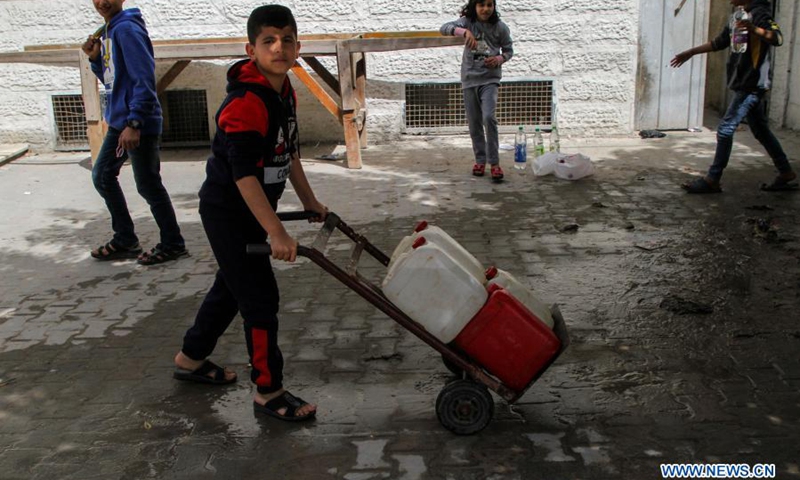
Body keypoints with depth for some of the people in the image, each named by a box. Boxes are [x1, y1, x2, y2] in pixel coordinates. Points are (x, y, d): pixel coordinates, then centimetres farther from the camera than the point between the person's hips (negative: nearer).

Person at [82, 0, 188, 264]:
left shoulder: (127, 29, -14)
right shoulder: (107, 32, 14)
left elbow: (144, 79, -21)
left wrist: (134, 123, -25)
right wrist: (95, 58, 4)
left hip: (138, 124, -10)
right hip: (118, 121, 10)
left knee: (148, 186, -2)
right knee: (102, 175, 16)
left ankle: (173, 245, 12)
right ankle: (125, 240, 27)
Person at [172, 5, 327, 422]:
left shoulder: (285, 93, 4)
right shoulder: (245, 103, -26)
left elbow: (290, 153, 16)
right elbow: (243, 174, -30)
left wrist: (309, 202, 20)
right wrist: (276, 234, -31)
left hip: (252, 211, 10)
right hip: (227, 212, -10)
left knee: (231, 287, 22)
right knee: (260, 299, -4)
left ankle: (190, 359, 42)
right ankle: (268, 392, 10)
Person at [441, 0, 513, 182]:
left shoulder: (500, 27, -4)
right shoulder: (467, 22, -4)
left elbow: (509, 50, 8)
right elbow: (444, 28, -20)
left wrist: (500, 59, -14)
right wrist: (464, 31, -39)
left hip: (490, 79, -2)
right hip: (469, 80, 2)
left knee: (488, 117, -20)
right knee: (474, 123, 8)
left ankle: (494, 162, -12)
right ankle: (480, 160, 24)